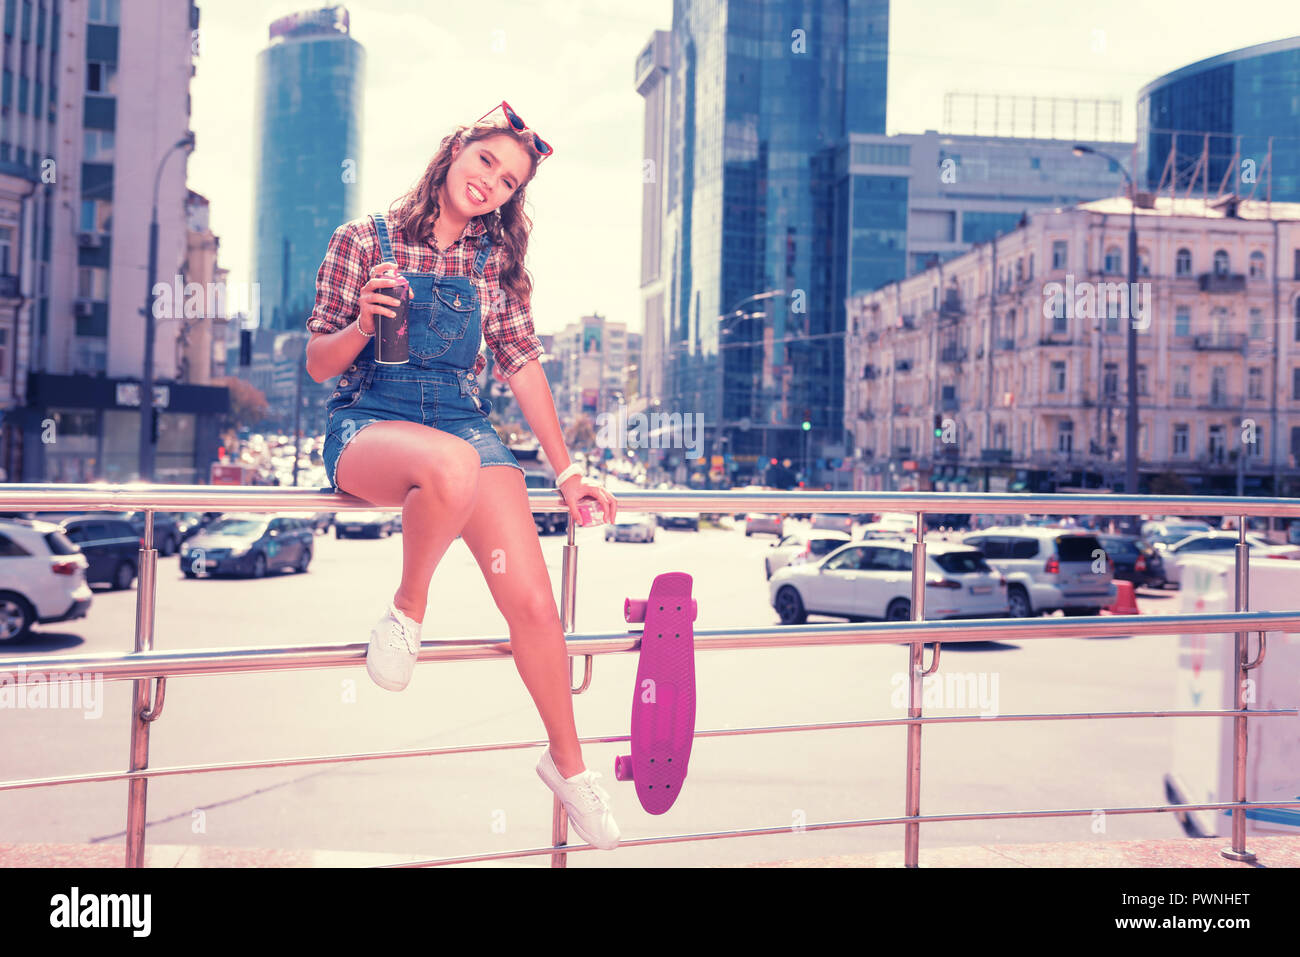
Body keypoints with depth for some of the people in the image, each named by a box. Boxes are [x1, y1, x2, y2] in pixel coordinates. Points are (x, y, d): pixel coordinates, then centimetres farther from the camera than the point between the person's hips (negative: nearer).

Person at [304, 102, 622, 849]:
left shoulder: (495, 258, 10)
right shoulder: (363, 241, 1)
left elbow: (522, 362, 12)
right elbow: (319, 365, 3)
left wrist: (568, 471, 9)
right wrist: (364, 323, -19)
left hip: (466, 422, 3)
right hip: (368, 424, -3)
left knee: (532, 599, -13)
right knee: (454, 464, -41)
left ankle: (568, 763, 11)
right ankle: (407, 611, -11)